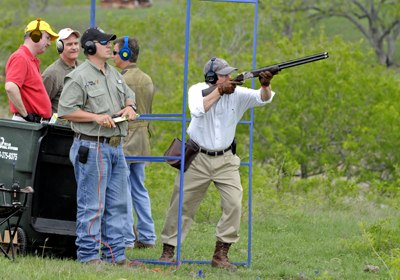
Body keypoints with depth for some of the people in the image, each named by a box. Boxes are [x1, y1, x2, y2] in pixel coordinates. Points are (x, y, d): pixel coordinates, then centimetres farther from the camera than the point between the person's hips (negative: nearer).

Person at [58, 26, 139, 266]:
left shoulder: (115, 75, 16)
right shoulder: (79, 77, -9)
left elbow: (129, 95, 29)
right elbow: (65, 110, -12)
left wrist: (129, 107, 6)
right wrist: (95, 117, -18)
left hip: (116, 147, 8)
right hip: (92, 147, -8)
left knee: (117, 204, 9)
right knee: (91, 205, -6)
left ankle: (115, 254, 14)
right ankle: (88, 254, -1)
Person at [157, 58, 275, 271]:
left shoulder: (237, 94, -8)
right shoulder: (198, 90, -11)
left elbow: (263, 98, -20)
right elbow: (197, 110, -30)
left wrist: (265, 86, -41)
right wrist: (219, 91, -36)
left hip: (225, 161, 1)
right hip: (197, 159, -1)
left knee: (234, 204, -12)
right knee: (181, 205, 3)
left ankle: (220, 255, -5)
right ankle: (168, 251, 16)